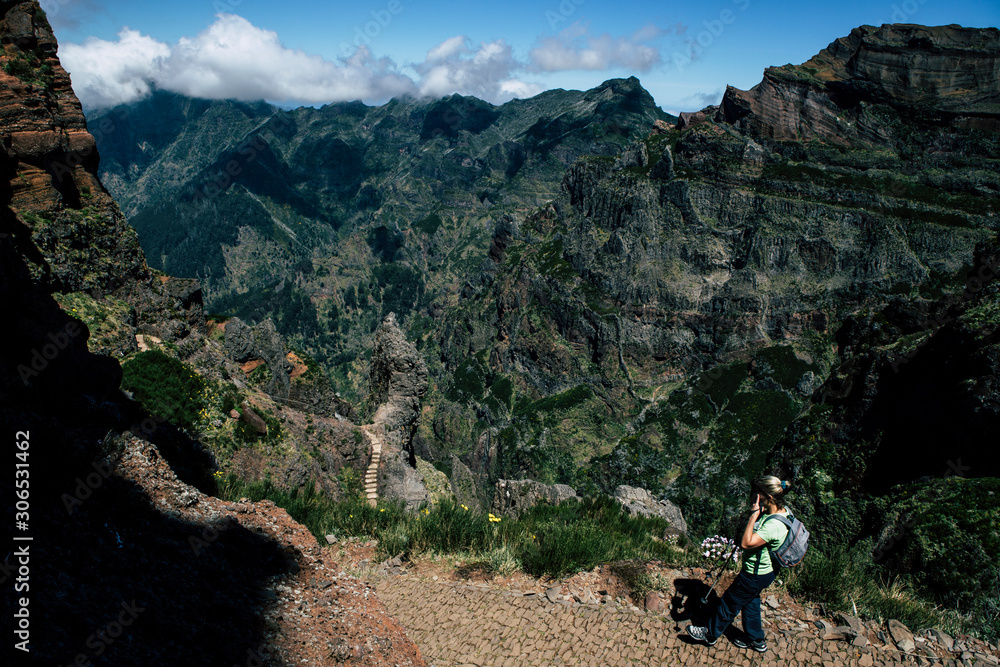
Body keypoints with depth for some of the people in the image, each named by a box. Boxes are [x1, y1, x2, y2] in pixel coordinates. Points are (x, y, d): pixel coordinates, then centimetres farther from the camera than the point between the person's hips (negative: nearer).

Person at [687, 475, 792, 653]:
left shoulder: (774, 525, -36)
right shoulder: (782, 510, -6)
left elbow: (746, 543, -36)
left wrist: (754, 514, -35)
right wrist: (756, 513, -5)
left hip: (756, 575, -9)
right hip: (763, 570, 9)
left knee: (730, 602, 11)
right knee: (750, 601, 27)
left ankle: (710, 634, 32)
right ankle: (756, 639, 46)